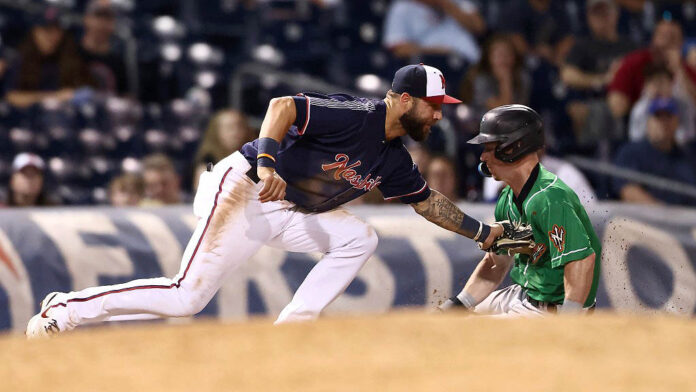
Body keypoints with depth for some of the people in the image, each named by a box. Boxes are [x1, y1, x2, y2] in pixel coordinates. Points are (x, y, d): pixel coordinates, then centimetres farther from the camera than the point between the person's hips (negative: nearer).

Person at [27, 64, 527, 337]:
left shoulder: (393, 159, 8)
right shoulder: (353, 117, -20)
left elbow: (427, 200, 22)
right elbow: (283, 105, -28)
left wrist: (481, 231, 19)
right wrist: (266, 161, -42)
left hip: (289, 212, 9)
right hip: (242, 190, -9)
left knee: (359, 238, -4)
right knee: (187, 296, -16)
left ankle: (290, 329, -5)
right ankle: (64, 310, -6)